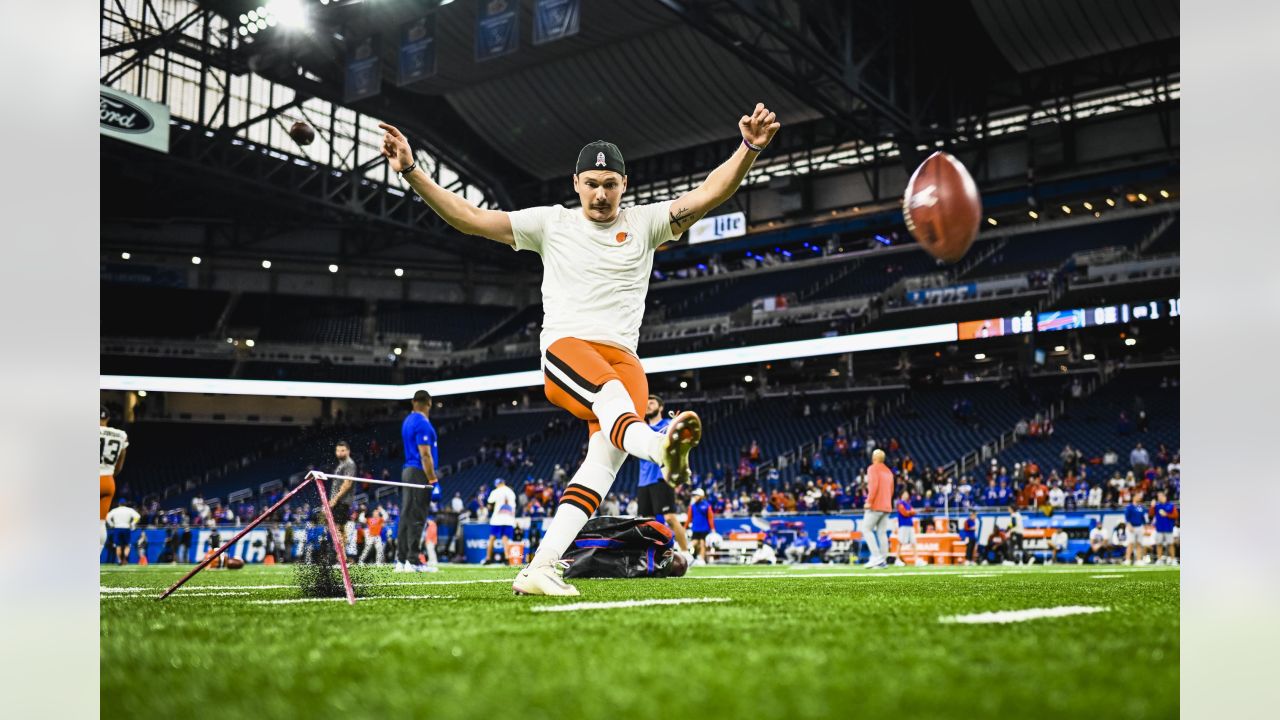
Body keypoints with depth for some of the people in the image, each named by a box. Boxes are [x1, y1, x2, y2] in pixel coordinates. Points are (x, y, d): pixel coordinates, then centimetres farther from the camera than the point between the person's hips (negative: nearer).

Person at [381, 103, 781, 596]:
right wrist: (412, 172, 0)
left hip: (622, 356, 2)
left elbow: (708, 195, 1)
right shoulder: (552, 223, 12)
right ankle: (661, 450, -70)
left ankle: (539, 569, -21)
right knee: (611, 393, -36)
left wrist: (749, 149, -15)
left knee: (606, 455, -20)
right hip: (565, 347, -2)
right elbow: (471, 219, 9)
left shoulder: (645, 223, 13)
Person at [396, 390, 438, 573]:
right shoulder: (422, 423, -14)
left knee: (406, 517, 8)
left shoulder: (408, 420, 14)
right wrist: (433, 480, -17)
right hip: (419, 474, -9)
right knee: (417, 518, -7)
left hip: (408, 471, 9)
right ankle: (412, 561, -7)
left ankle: (401, 560, 9)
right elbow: (425, 455, -18)